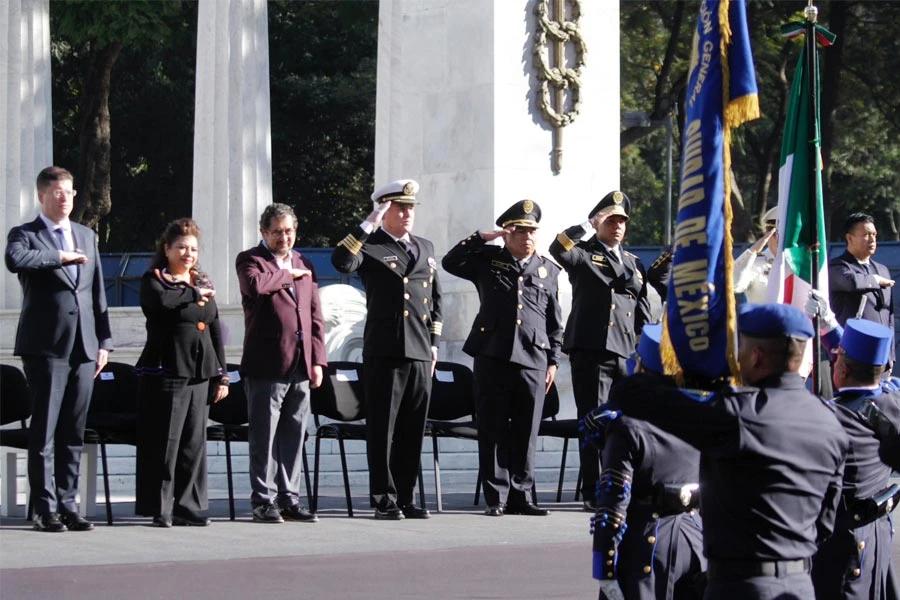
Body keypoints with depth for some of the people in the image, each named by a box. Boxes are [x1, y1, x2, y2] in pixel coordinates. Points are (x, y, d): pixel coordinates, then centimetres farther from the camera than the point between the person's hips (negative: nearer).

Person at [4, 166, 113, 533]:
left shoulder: (87, 237, 18)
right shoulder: (24, 235, 1)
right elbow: (14, 260, -23)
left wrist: (103, 341, 12)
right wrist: (60, 257, -15)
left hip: (84, 348, 5)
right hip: (46, 347, -5)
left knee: (73, 433, 6)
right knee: (44, 432, -4)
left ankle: (67, 505, 11)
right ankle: (46, 510, -1)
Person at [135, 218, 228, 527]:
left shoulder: (203, 283, 18)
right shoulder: (154, 280, 2)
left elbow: (216, 330, 18)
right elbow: (162, 300, -23)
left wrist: (221, 374, 13)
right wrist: (193, 294, -8)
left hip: (200, 374, 5)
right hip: (165, 371, -5)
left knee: (195, 442, 4)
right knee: (165, 442, -5)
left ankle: (190, 506, 10)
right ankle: (160, 508, 0)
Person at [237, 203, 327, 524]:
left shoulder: (304, 265, 18)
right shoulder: (250, 260, 1)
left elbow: (316, 316, 18)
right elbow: (254, 284, -24)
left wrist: (317, 360, 9)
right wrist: (288, 274, -8)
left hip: (300, 366, 6)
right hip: (266, 365, -5)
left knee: (294, 437, 8)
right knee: (264, 437, -3)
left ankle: (289, 499, 15)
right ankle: (264, 501, 2)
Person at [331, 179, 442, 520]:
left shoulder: (425, 249, 19)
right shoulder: (370, 247, 1)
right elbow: (341, 262, -21)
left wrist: (434, 342, 16)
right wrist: (368, 225, -19)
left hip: (420, 353, 5)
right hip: (384, 352, -5)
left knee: (413, 431, 7)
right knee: (383, 430, -2)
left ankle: (405, 498, 14)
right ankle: (384, 501, 2)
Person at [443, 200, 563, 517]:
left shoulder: (548, 270, 14)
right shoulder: (488, 260, 10)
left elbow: (555, 322, 15)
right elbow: (451, 263, -1)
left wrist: (553, 360, 10)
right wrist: (480, 238, -6)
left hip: (533, 360, 1)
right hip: (492, 357, -1)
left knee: (525, 432, 3)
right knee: (493, 431, 0)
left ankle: (519, 495, 11)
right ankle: (496, 497, 5)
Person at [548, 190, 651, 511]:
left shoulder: (634, 263, 22)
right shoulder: (583, 255, 5)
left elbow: (643, 311, 23)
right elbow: (557, 249, -18)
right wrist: (586, 225, -14)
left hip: (628, 353, 5)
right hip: (592, 351, -5)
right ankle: (593, 493, -1)